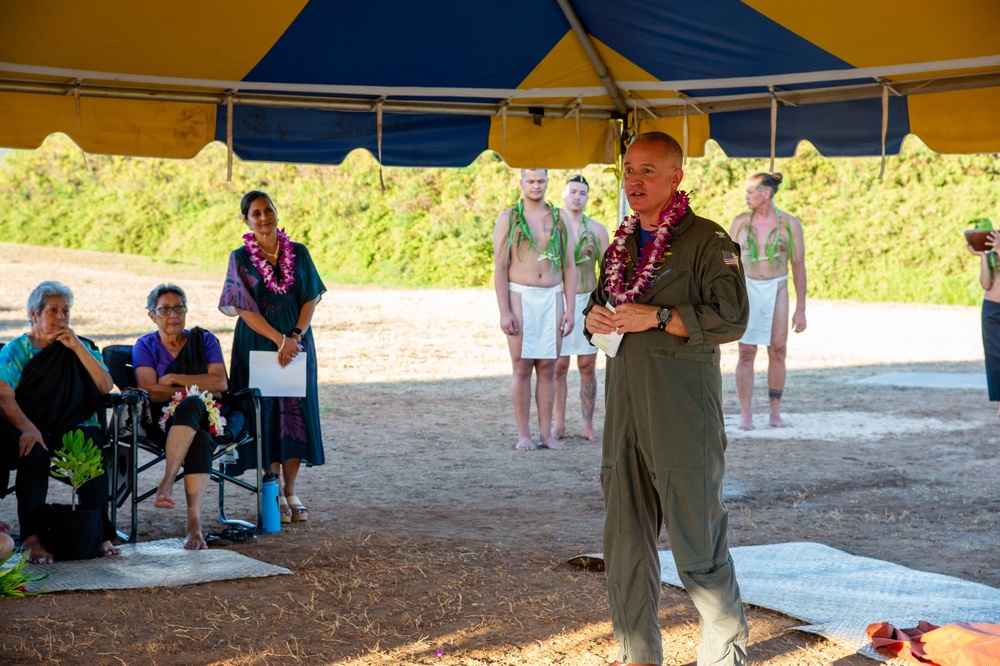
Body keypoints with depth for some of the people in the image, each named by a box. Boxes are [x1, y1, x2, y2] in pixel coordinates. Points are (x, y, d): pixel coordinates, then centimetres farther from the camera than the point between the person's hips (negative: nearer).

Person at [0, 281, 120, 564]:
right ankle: (32, 538, -39)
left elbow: (105, 387, 2)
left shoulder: (81, 348, 17)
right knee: (35, 451, -36)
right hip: (23, 427, -1)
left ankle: (100, 535, -31)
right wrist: (29, 430, -26)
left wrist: (78, 348, -6)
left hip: (72, 428, 2)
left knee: (93, 444, -32)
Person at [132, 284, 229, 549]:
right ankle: (195, 523, -48)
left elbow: (220, 383, -2)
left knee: (191, 406, -38)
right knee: (199, 440, -38)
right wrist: (198, 388, -7)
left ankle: (167, 482, -46)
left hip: (205, 418, 1)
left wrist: (174, 379, -6)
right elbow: (149, 391, -6)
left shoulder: (204, 340, 15)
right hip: (163, 422, -1)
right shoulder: (145, 346, 12)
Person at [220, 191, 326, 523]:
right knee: (267, 414, -1)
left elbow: (311, 298, 2)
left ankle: (291, 490, 10)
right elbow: (245, 309, -8)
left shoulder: (299, 253, 5)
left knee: (297, 412, 1)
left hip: (298, 344, 2)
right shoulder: (240, 258, -2)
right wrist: (280, 339, -17)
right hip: (258, 345, -2)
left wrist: (296, 336, -13)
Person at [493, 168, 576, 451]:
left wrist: (570, 309, 2)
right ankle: (523, 434, 4)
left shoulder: (559, 217, 9)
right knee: (522, 367, -1)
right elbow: (499, 268, -4)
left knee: (547, 368, 4)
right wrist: (504, 311, -12)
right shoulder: (508, 218, 1)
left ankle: (546, 434, 9)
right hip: (520, 297, -3)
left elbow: (569, 267, 10)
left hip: (552, 299, 3)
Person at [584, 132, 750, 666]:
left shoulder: (708, 242, -5)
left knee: (697, 542, -3)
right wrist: (596, 317, 4)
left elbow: (731, 318, -14)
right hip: (625, 403, 7)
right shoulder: (622, 244, 17)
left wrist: (655, 317, -17)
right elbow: (600, 303, 28)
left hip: (683, 407, -7)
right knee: (624, 541, 9)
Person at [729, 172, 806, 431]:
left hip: (777, 291, 0)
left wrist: (801, 310, -2)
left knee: (778, 351, -1)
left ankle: (775, 414, 10)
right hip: (747, 290, 0)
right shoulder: (740, 222, 1)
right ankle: (745, 414, 3)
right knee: (746, 353, -3)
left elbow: (799, 267, 0)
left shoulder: (790, 223, -3)